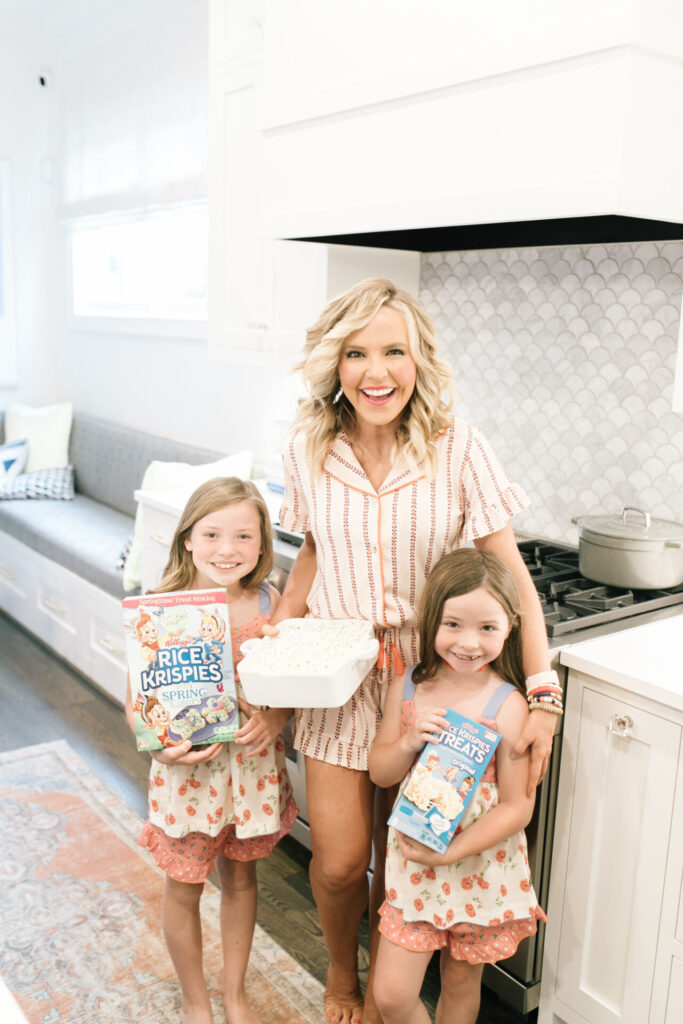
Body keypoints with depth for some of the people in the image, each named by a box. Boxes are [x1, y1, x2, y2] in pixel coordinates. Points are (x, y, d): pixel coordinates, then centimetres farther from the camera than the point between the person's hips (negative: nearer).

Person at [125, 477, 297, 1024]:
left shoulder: (269, 603, -9)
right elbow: (137, 704, -10)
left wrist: (274, 718, -19)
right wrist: (161, 748, -27)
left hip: (251, 765, 2)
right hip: (186, 767, -2)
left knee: (241, 876, 21)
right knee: (184, 888, 15)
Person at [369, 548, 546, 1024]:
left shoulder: (508, 706, -18)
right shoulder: (406, 686, -6)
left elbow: (517, 805, -14)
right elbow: (379, 772, 0)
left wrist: (453, 852, -22)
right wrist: (409, 741, -21)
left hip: (481, 867, -2)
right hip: (413, 862, 3)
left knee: (461, 985, 19)